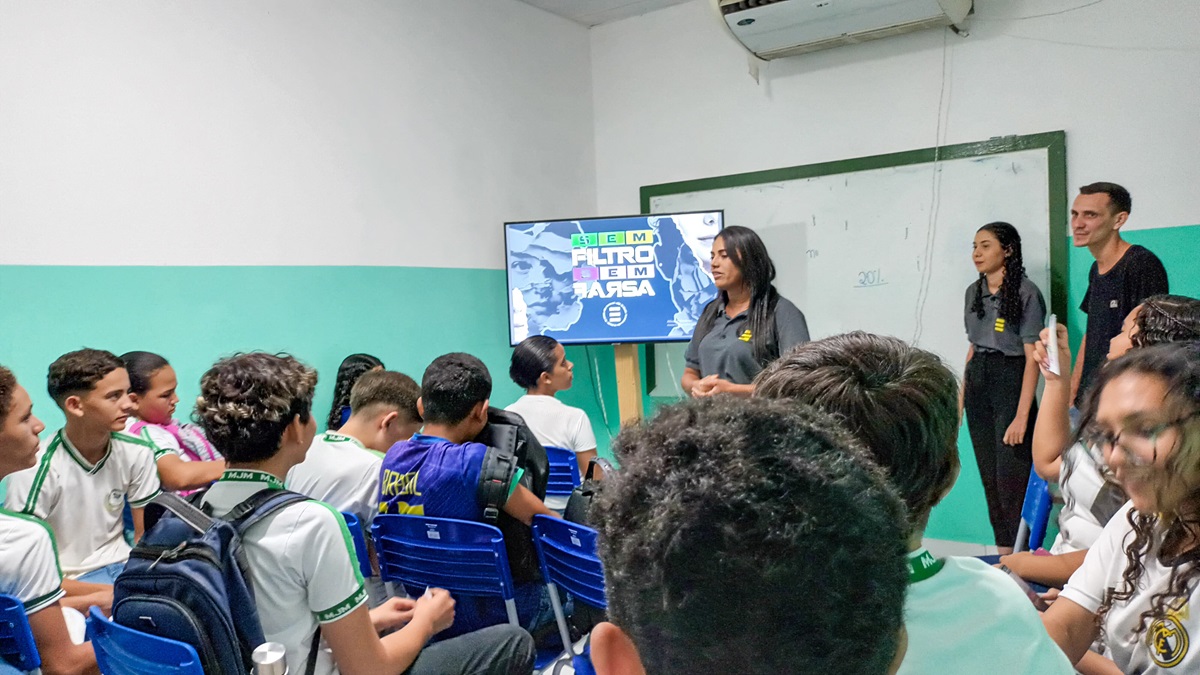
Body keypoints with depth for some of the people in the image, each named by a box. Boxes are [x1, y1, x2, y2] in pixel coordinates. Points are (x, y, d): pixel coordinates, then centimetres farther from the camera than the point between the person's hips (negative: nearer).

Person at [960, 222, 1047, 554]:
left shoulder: (1026, 293, -10)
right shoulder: (974, 291, 10)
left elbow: (1032, 358, -14)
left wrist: (1022, 415, -19)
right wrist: (961, 397, 13)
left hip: (1010, 381, -7)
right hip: (977, 383, 7)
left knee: (1012, 477, -7)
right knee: (989, 476, 11)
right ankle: (1003, 552, 21)